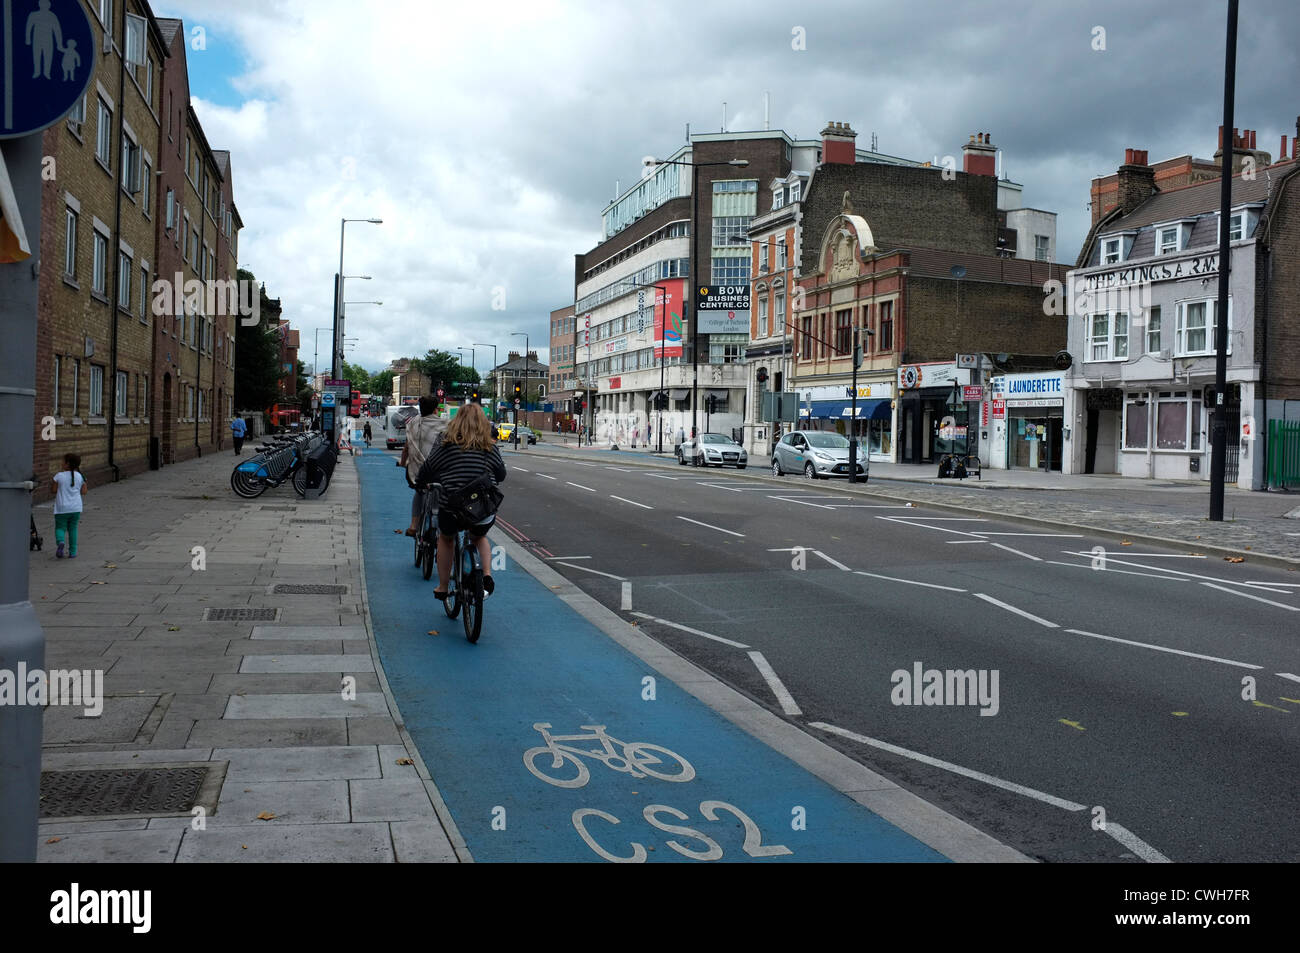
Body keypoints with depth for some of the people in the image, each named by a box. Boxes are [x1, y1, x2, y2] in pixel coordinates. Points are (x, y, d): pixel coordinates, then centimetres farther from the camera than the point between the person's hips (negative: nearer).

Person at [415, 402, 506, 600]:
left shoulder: (446, 445, -1)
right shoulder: (490, 448, 3)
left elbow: (425, 472, 6)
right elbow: (501, 475, 14)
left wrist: (421, 483, 28)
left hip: (453, 509, -1)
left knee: (445, 539, 29)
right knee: (480, 537, 33)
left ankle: (442, 588, 30)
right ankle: (487, 575, 13)